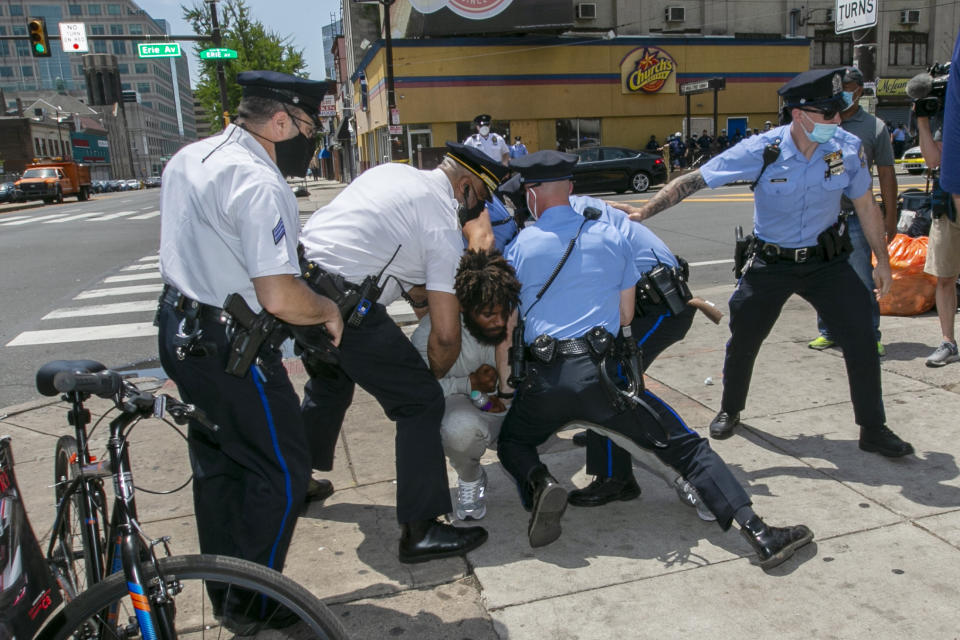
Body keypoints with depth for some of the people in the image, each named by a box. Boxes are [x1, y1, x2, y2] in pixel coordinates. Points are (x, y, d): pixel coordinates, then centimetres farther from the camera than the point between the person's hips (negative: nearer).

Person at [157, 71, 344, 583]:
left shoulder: (187, 158, 9)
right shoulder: (259, 183, -23)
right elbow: (279, 298, -29)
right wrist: (328, 309, -9)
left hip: (179, 331, 10)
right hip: (229, 349, -10)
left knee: (216, 464, 21)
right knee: (282, 473, 5)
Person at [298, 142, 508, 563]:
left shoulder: (390, 172, 16)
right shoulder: (444, 228, -5)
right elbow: (445, 335, -6)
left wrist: (421, 296, 30)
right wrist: (435, 374, 14)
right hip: (344, 306, -9)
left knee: (329, 381, 32)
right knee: (421, 402, 1)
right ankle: (420, 531, 5)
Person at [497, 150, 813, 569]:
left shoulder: (518, 249, 5)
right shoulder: (612, 238, 9)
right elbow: (626, 315, 15)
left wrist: (506, 387, 19)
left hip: (542, 379, 0)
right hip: (600, 371, 1)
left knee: (511, 442, 26)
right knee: (684, 444, 6)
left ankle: (539, 484, -6)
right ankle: (756, 530, -8)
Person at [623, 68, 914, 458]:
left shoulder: (847, 147, -12)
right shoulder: (760, 151, -21)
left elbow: (866, 206, 2)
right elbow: (693, 181, -17)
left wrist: (882, 261, 7)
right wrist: (642, 213, -23)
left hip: (826, 261, 2)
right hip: (770, 264, -1)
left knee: (861, 340, -4)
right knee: (742, 342, 9)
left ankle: (873, 430, 15)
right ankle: (730, 411, 36)